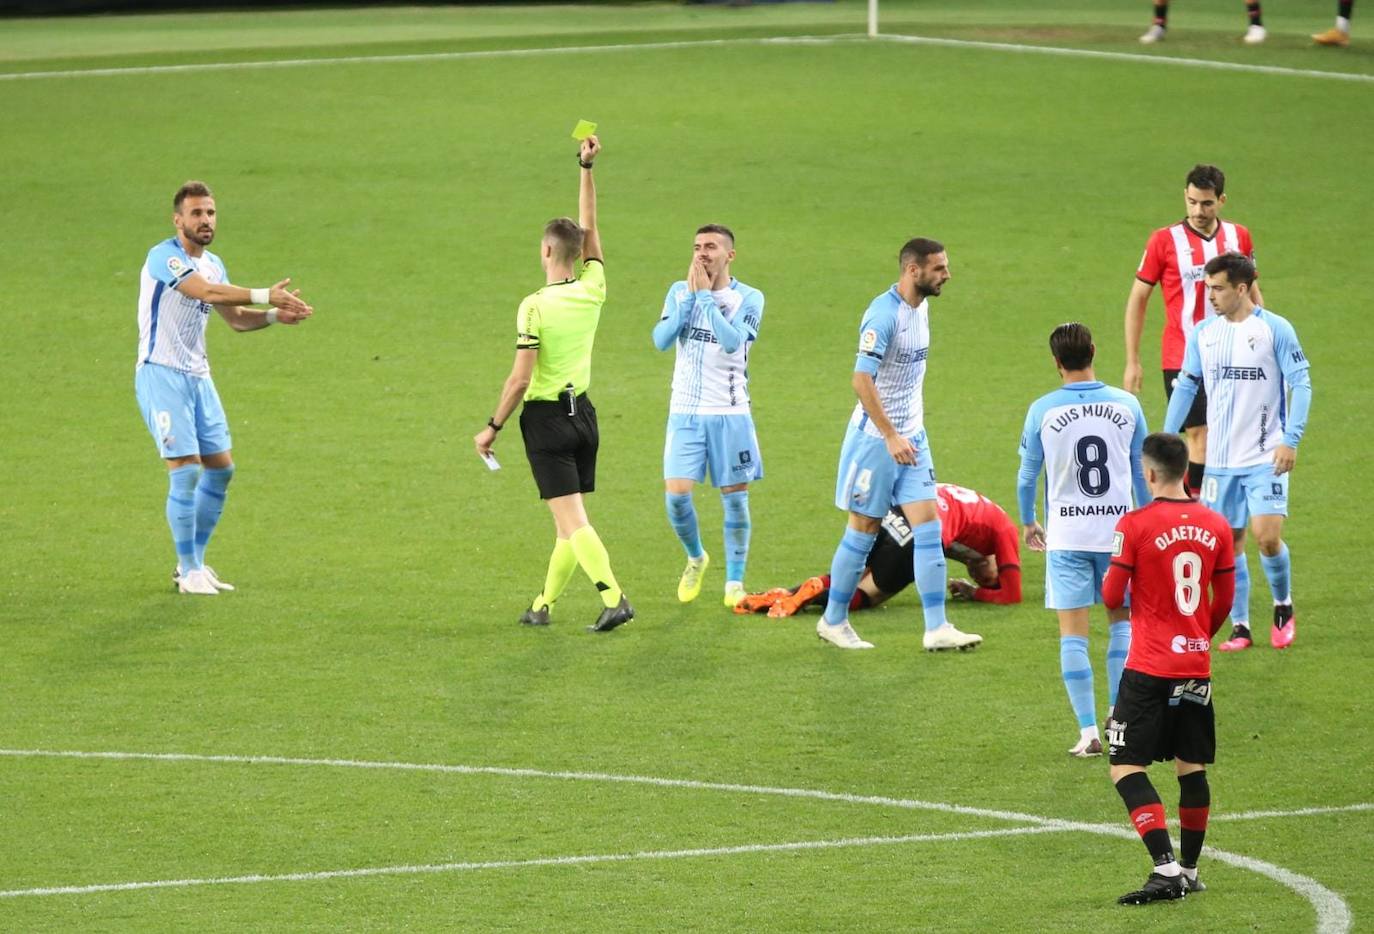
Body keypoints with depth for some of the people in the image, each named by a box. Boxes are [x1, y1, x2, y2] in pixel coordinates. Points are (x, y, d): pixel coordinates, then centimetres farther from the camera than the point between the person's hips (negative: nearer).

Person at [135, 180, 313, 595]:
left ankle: (193, 562, 19)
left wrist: (275, 316, -1)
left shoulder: (212, 265, 13)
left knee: (221, 468, 8)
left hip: (197, 375, 9)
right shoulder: (164, 257, -15)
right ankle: (189, 572, -2)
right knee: (187, 470, -12)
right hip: (161, 374, -8)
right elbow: (206, 291, -30)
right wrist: (266, 296, -33)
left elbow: (236, 318, 19)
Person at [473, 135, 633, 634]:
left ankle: (613, 597, -23)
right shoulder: (593, 290, -1)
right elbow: (589, 229, 12)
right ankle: (544, 605, 22)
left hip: (547, 418, -7)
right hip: (583, 412, 7)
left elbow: (520, 378, -18)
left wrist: (492, 427, -7)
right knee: (569, 521, 12)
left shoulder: (535, 307, -17)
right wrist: (587, 168, 14)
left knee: (572, 519, -10)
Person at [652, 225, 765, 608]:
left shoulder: (749, 298, -5)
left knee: (735, 498, 2)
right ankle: (695, 558, 20)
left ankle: (735, 581, 16)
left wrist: (705, 294, -17)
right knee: (676, 495, -8)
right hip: (685, 413, 2)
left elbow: (732, 342, -21)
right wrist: (690, 296, -13)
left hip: (729, 414, -2)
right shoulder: (680, 291, 5)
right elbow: (661, 340, -8)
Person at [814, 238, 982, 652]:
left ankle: (936, 629, -2)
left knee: (928, 525, -1)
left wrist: (912, 430, 18)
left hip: (911, 436, 8)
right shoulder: (884, 314, -20)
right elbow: (862, 380, -24)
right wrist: (891, 436, -25)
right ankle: (833, 620, 17)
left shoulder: (920, 307, 8)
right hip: (876, 436, -8)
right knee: (863, 530, 2)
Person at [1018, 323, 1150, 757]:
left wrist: (1028, 523, 22)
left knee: (1073, 633, 2)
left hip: (1066, 535, -2)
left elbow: (1027, 476, 5)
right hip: (1118, 529, 2)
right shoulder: (1127, 405, -1)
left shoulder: (1042, 411, -6)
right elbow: (1142, 474, 8)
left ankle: (1089, 732, -2)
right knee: (1122, 622, 17)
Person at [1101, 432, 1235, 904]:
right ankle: (1189, 870, 19)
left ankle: (1166, 869, -16)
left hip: (1149, 669, -5)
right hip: (1197, 666, 5)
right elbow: (1225, 600, 10)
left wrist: (1110, 581, 15)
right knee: (1191, 767, 14)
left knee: (1127, 767, -3)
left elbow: (1112, 597, -8)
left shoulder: (1135, 525, -12)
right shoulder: (1215, 526, 3)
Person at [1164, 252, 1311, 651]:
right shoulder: (1204, 334, 6)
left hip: (1265, 458, -4)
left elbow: (1301, 384, -6)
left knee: (1267, 537, -13)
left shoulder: (1275, 329, -7)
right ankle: (1240, 626, 14)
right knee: (1228, 543, 5)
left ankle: (1283, 607, 12)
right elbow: (1186, 386, 15)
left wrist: (1291, 440, -15)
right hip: (1220, 460, 4)